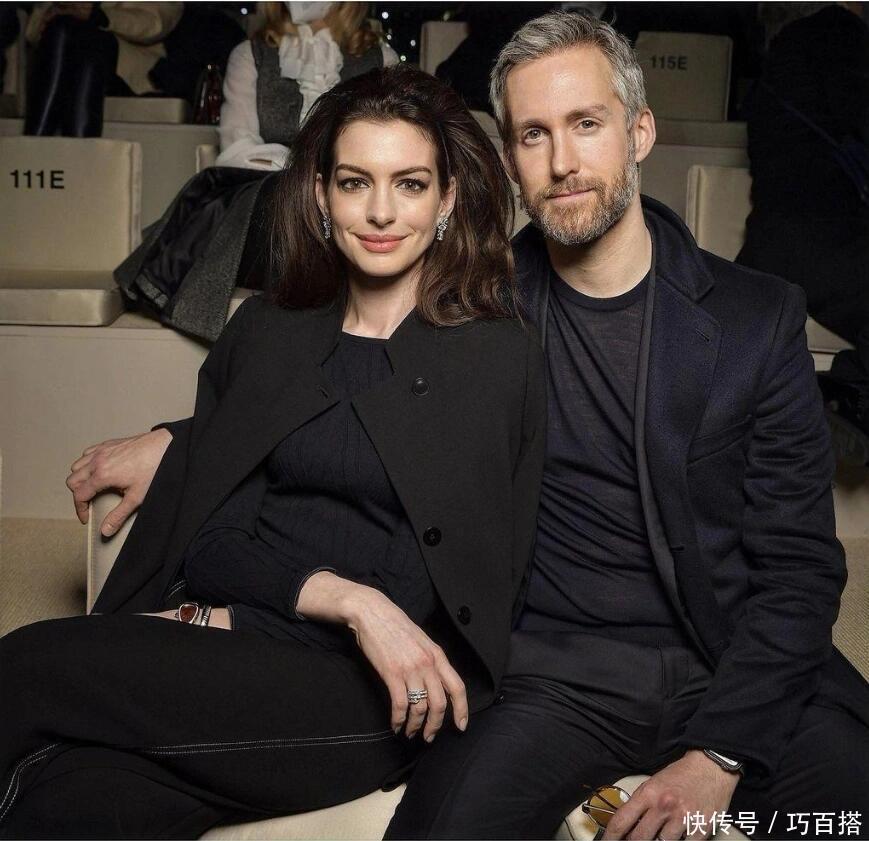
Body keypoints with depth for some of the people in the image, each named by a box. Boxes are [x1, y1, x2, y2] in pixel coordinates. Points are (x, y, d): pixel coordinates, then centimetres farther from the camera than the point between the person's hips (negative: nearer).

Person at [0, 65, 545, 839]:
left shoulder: (501, 358, 2)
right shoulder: (265, 331, 14)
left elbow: (470, 588, -3)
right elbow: (206, 529, 6)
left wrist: (233, 620, -10)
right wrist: (348, 599, -15)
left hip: (371, 696, -3)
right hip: (219, 651, 4)